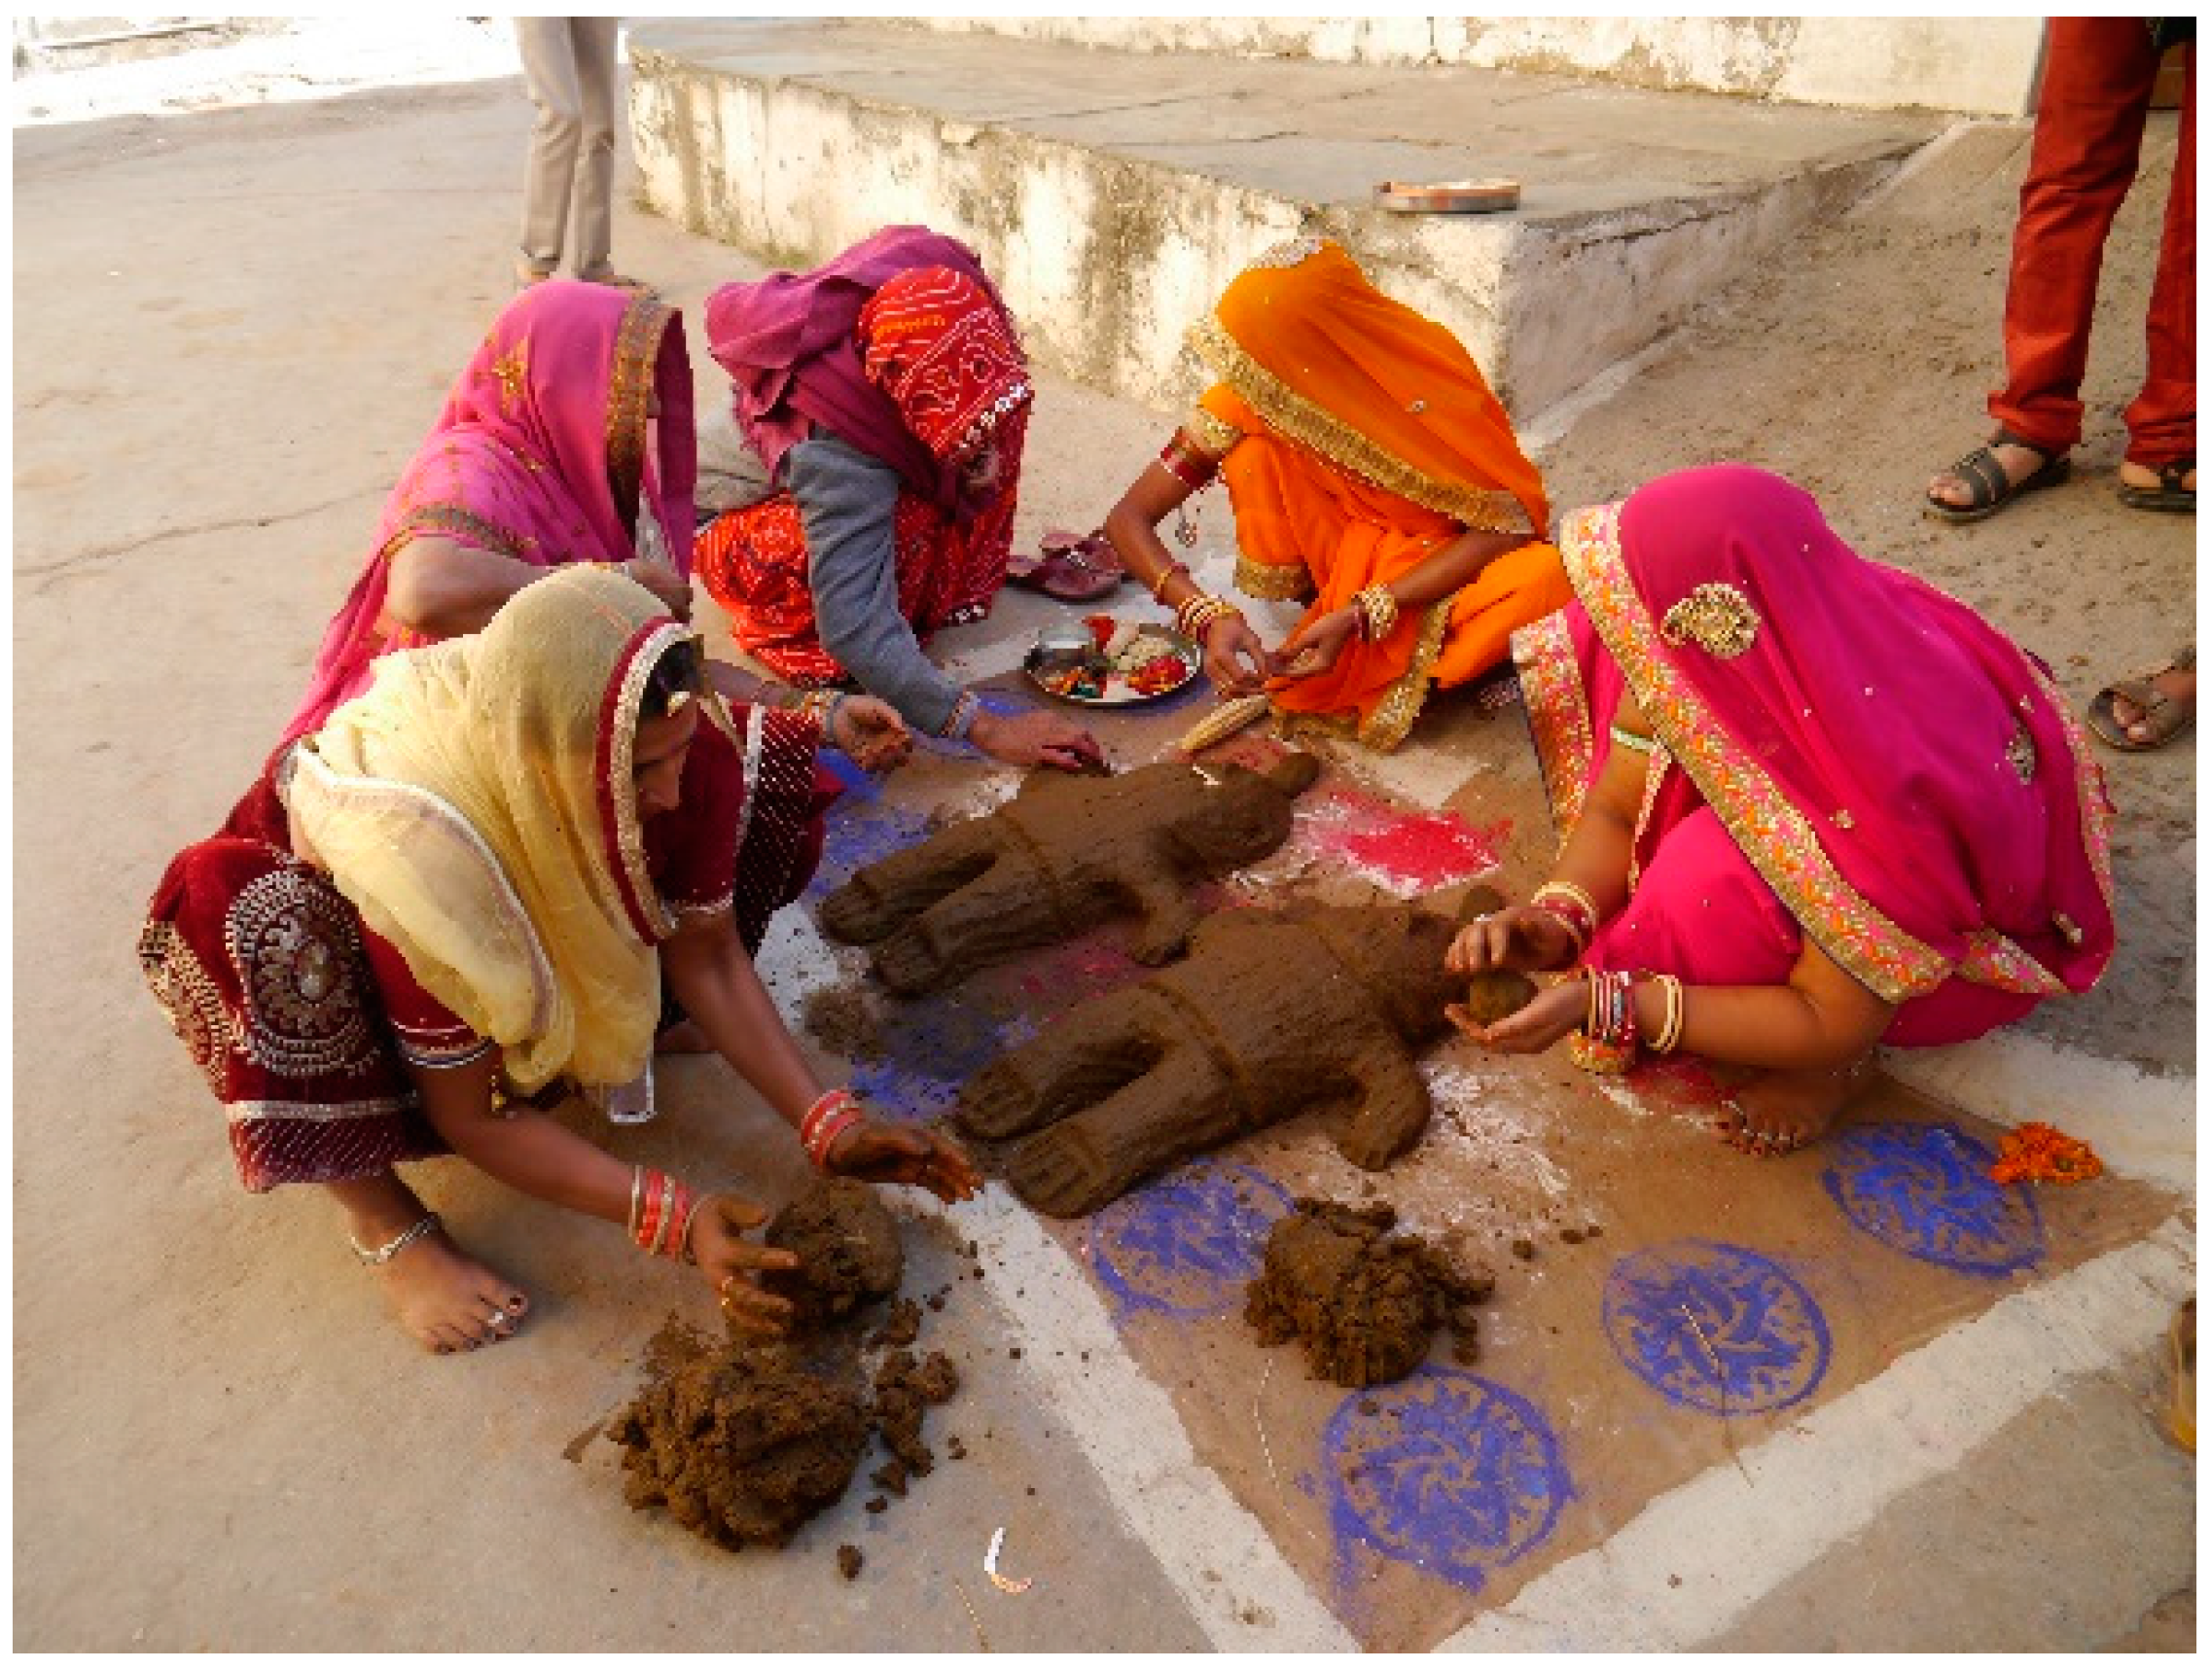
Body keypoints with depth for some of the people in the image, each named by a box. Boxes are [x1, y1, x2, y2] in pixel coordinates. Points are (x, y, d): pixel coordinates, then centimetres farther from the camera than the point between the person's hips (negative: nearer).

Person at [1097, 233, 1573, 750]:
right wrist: (1208, 616, -37)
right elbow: (1128, 518, -19)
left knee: (1547, 576, -35)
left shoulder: (1428, 370, -24)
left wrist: (1362, 616, -33)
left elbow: (1505, 524, -23)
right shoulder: (1250, 400, -20)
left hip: (1445, 566, -1)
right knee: (1253, 450, -25)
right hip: (1342, 569, 2)